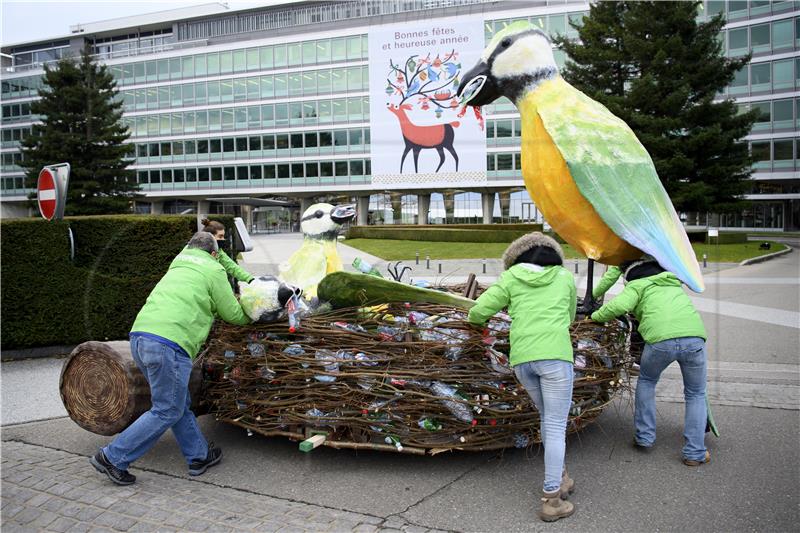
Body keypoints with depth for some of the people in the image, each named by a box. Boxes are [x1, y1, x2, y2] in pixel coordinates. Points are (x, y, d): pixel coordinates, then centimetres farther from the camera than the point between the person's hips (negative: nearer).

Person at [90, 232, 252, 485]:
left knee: (180, 403, 17)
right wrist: (249, 315, 32)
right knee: (168, 411, 4)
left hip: (139, 335, 8)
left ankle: (198, 456, 25)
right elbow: (233, 315, 11)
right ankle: (112, 458, 8)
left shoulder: (177, 265, 27)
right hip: (168, 343, -8)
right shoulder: (213, 270, 6)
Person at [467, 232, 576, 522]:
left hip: (521, 358, 3)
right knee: (556, 427, 2)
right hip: (554, 356, -2)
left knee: (548, 418, 22)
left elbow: (478, 312, 8)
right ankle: (551, 500, 3)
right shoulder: (565, 276, 15)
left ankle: (559, 477, 30)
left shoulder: (510, 277, 13)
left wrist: (475, 318, 31)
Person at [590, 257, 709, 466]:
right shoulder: (673, 282, 33)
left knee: (646, 381, 27)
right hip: (694, 338, 3)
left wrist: (595, 316, 15)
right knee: (696, 394, 22)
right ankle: (695, 453, 18)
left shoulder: (638, 285, 16)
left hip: (660, 340, -3)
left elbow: (618, 306, -2)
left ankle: (644, 437, 28)